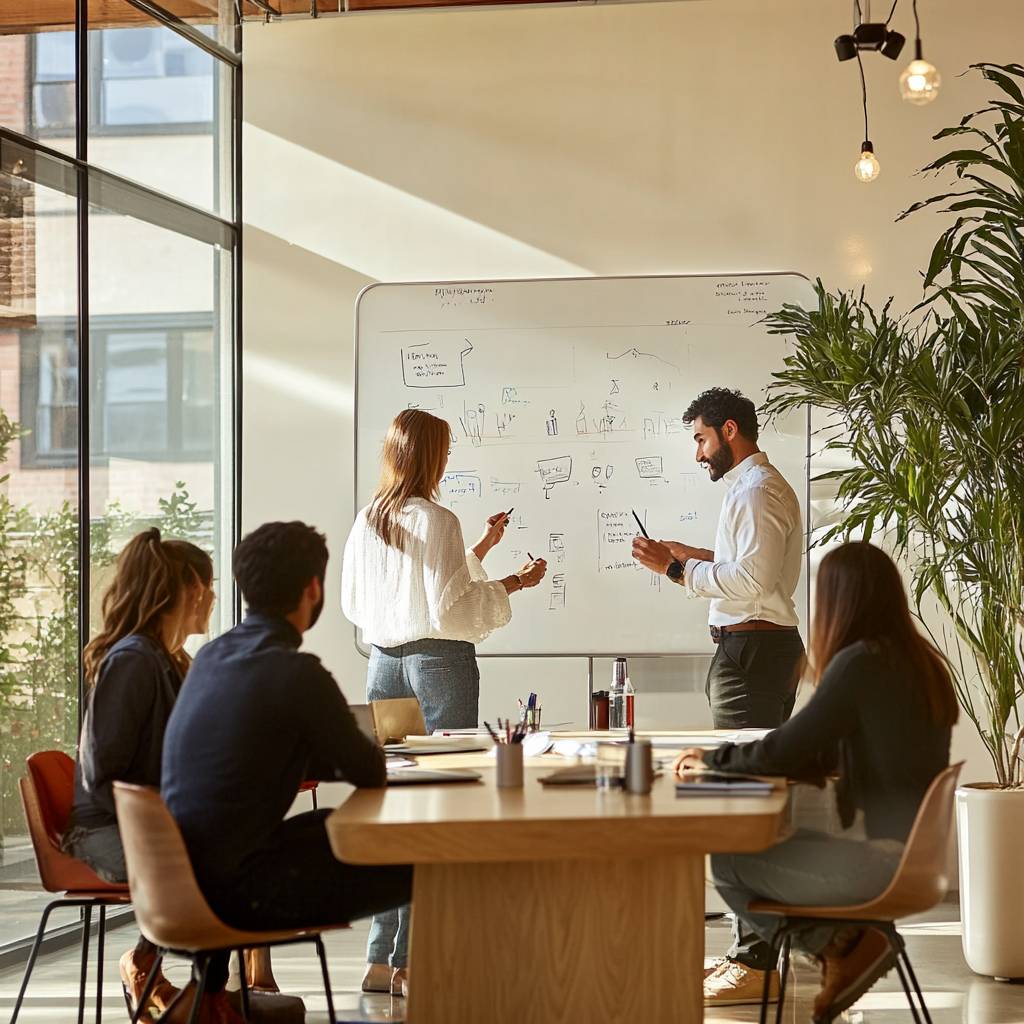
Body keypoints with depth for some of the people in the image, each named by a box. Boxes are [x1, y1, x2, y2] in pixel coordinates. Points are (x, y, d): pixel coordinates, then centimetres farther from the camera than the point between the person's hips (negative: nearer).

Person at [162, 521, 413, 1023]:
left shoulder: (211, 656, 9)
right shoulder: (298, 673, -15)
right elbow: (369, 773, -5)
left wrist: (338, 758, 16)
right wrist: (368, 754, 17)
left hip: (183, 875, 8)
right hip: (234, 885, -8)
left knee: (330, 827, 29)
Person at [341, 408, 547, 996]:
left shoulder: (366, 523, 8)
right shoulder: (435, 521, -12)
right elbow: (449, 610, -15)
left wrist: (478, 551, 27)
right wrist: (512, 585, -3)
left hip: (384, 662, 7)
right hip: (438, 663, -7)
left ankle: (382, 958, 14)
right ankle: (410, 960, -1)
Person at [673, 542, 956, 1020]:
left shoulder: (861, 662, -17)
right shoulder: (921, 662, 9)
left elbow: (785, 751, -17)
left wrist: (713, 759, 1)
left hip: (887, 857, -9)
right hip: (916, 850, 9)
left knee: (728, 861, 1)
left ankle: (844, 945, 5)